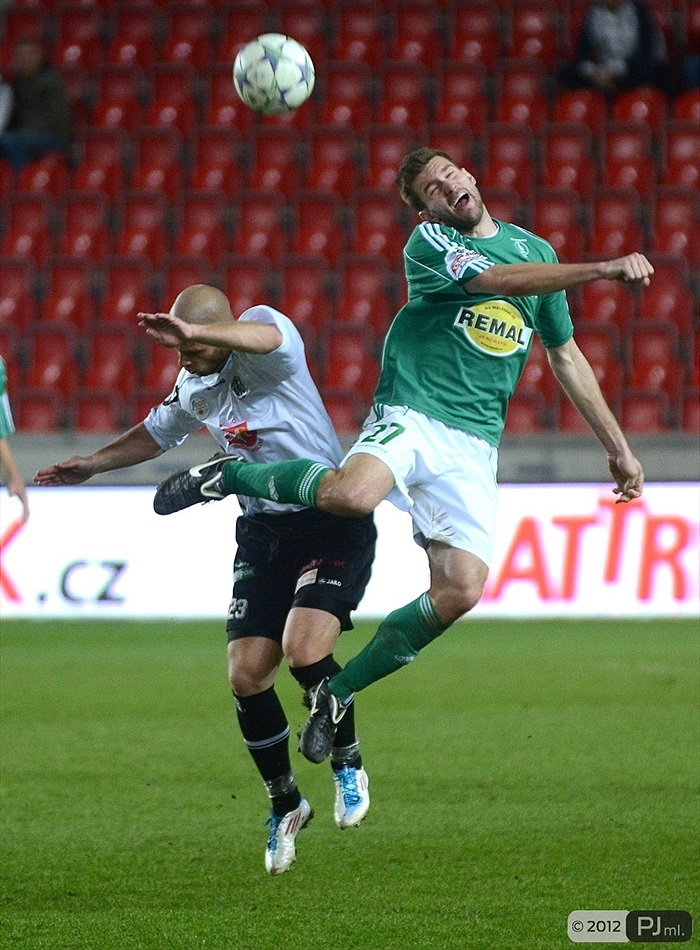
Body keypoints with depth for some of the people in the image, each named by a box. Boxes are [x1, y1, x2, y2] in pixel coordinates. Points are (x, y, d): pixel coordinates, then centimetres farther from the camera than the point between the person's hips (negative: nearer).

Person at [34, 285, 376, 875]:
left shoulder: (265, 355, -17)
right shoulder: (193, 387, 6)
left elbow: (266, 335, -44)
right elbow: (159, 433, 29)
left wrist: (195, 332, -62)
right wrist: (94, 464, 29)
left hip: (332, 521, -7)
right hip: (264, 531, 7)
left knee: (304, 649, -25)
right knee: (247, 674, -4)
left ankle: (348, 766, 2)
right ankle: (285, 805, 18)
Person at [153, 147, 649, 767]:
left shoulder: (536, 250, 17)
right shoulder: (429, 243, -1)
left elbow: (566, 356, 26)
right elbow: (500, 279, -20)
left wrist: (617, 446, 25)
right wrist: (602, 269, -24)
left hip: (474, 446, 5)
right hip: (410, 414, -5)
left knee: (461, 590, -15)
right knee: (351, 494, -37)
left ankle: (340, 692, 5)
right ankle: (229, 476, -7)